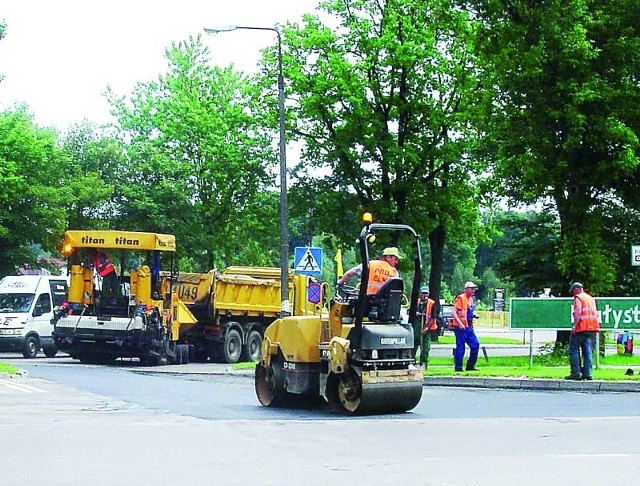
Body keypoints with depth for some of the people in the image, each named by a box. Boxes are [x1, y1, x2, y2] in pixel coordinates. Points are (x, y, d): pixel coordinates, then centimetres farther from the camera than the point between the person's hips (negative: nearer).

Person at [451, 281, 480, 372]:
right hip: (460, 327, -9)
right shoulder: (460, 298, -11)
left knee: (475, 345, 4)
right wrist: (460, 323, -25)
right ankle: (458, 367, 4)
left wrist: (474, 315, 8)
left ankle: (470, 366, 13)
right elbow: (454, 312, -17)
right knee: (460, 347, -4)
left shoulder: (471, 299, 16)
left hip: (469, 327, 9)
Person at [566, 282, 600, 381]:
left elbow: (578, 312, -17)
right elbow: (595, 313, 20)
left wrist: (574, 325, -20)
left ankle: (576, 373, -6)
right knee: (588, 352, 8)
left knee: (573, 350, 0)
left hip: (581, 328, -7)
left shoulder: (578, 297, -4)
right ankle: (587, 373, 2)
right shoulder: (591, 298, 20)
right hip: (592, 328, 7)